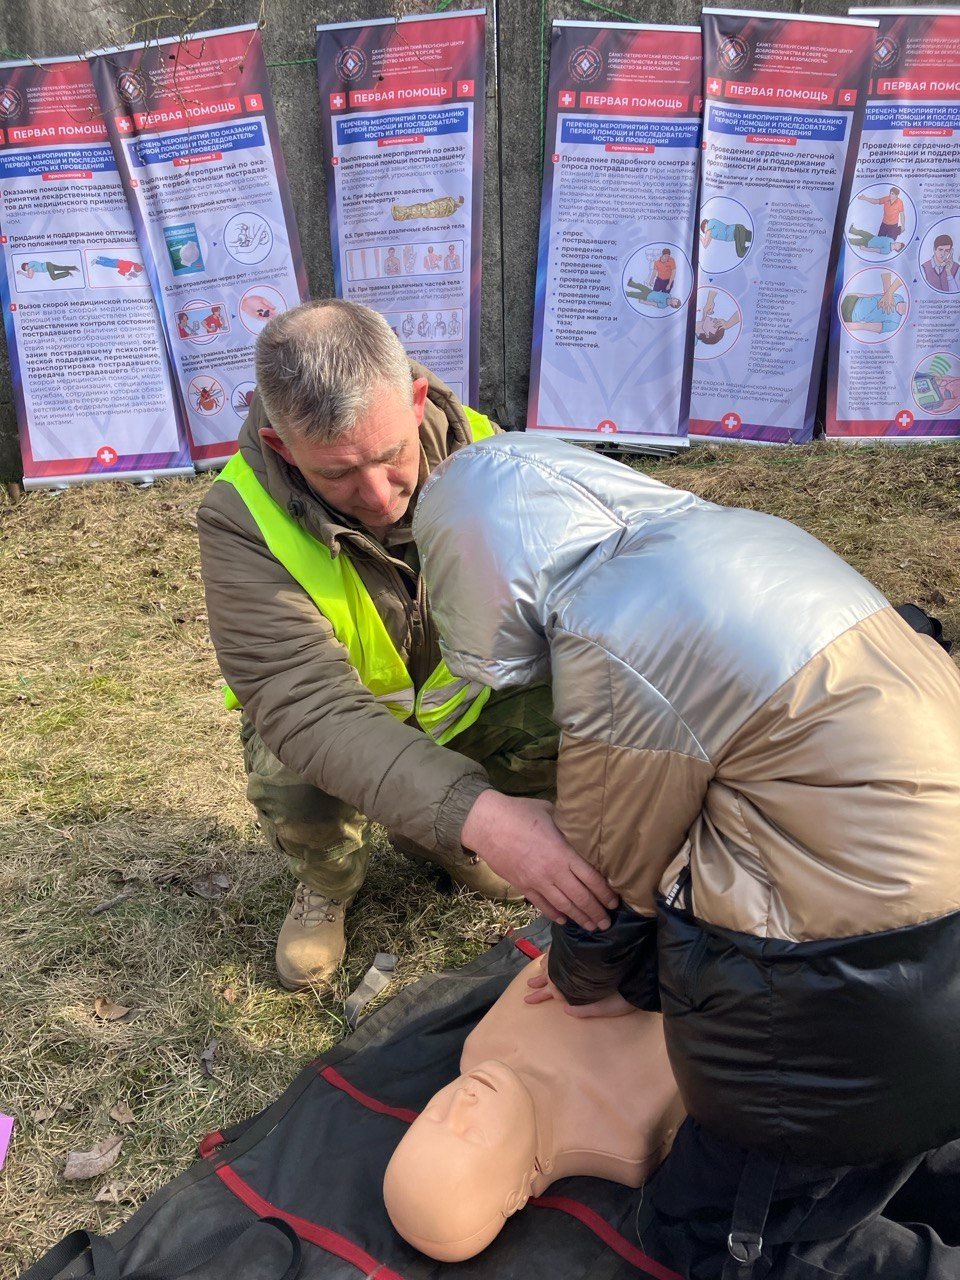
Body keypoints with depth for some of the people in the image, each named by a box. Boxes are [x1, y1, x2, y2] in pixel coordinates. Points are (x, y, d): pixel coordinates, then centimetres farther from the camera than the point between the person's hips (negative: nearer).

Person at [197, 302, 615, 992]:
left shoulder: (475, 448, -23)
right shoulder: (241, 519, -31)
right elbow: (305, 702, -42)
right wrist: (474, 813, -55)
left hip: (464, 698, 3)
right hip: (330, 716, -3)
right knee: (293, 786, -35)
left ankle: (432, 839, 10)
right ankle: (329, 884, 6)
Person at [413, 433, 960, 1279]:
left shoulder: (613, 647, -20)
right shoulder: (737, 531, 7)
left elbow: (616, 871, -5)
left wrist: (582, 978, 18)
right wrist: (639, 980, 17)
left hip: (879, 981, -9)